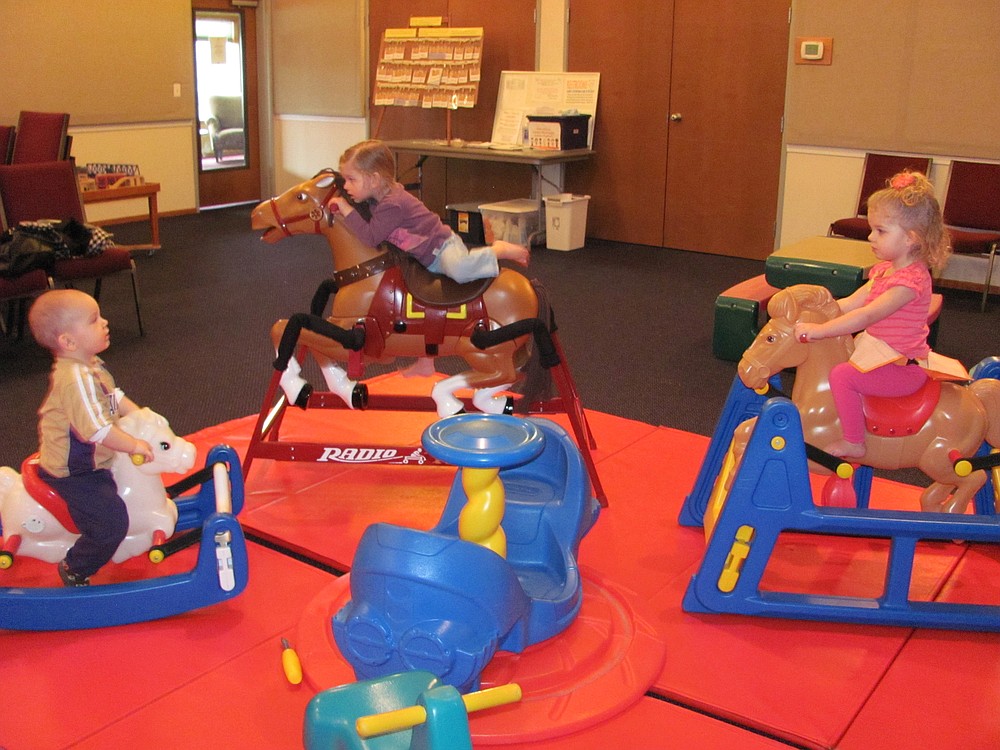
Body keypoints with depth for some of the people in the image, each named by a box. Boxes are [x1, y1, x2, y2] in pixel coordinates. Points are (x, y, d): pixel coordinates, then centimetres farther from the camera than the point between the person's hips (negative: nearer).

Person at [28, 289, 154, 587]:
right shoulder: (76, 380, -32)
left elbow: (114, 397, 17)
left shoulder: (91, 366, 2)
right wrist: (135, 445, -25)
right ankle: (74, 570, 11)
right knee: (111, 523, -14)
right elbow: (97, 429, -34)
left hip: (91, 461, 11)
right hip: (73, 473, -11)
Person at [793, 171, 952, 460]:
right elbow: (850, 303, 7)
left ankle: (853, 443, -13)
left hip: (902, 368, -10)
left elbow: (866, 316, -30)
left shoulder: (912, 279, -23)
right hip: (881, 353, 11)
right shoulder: (885, 270, 8)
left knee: (842, 375, -24)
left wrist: (818, 330, -31)